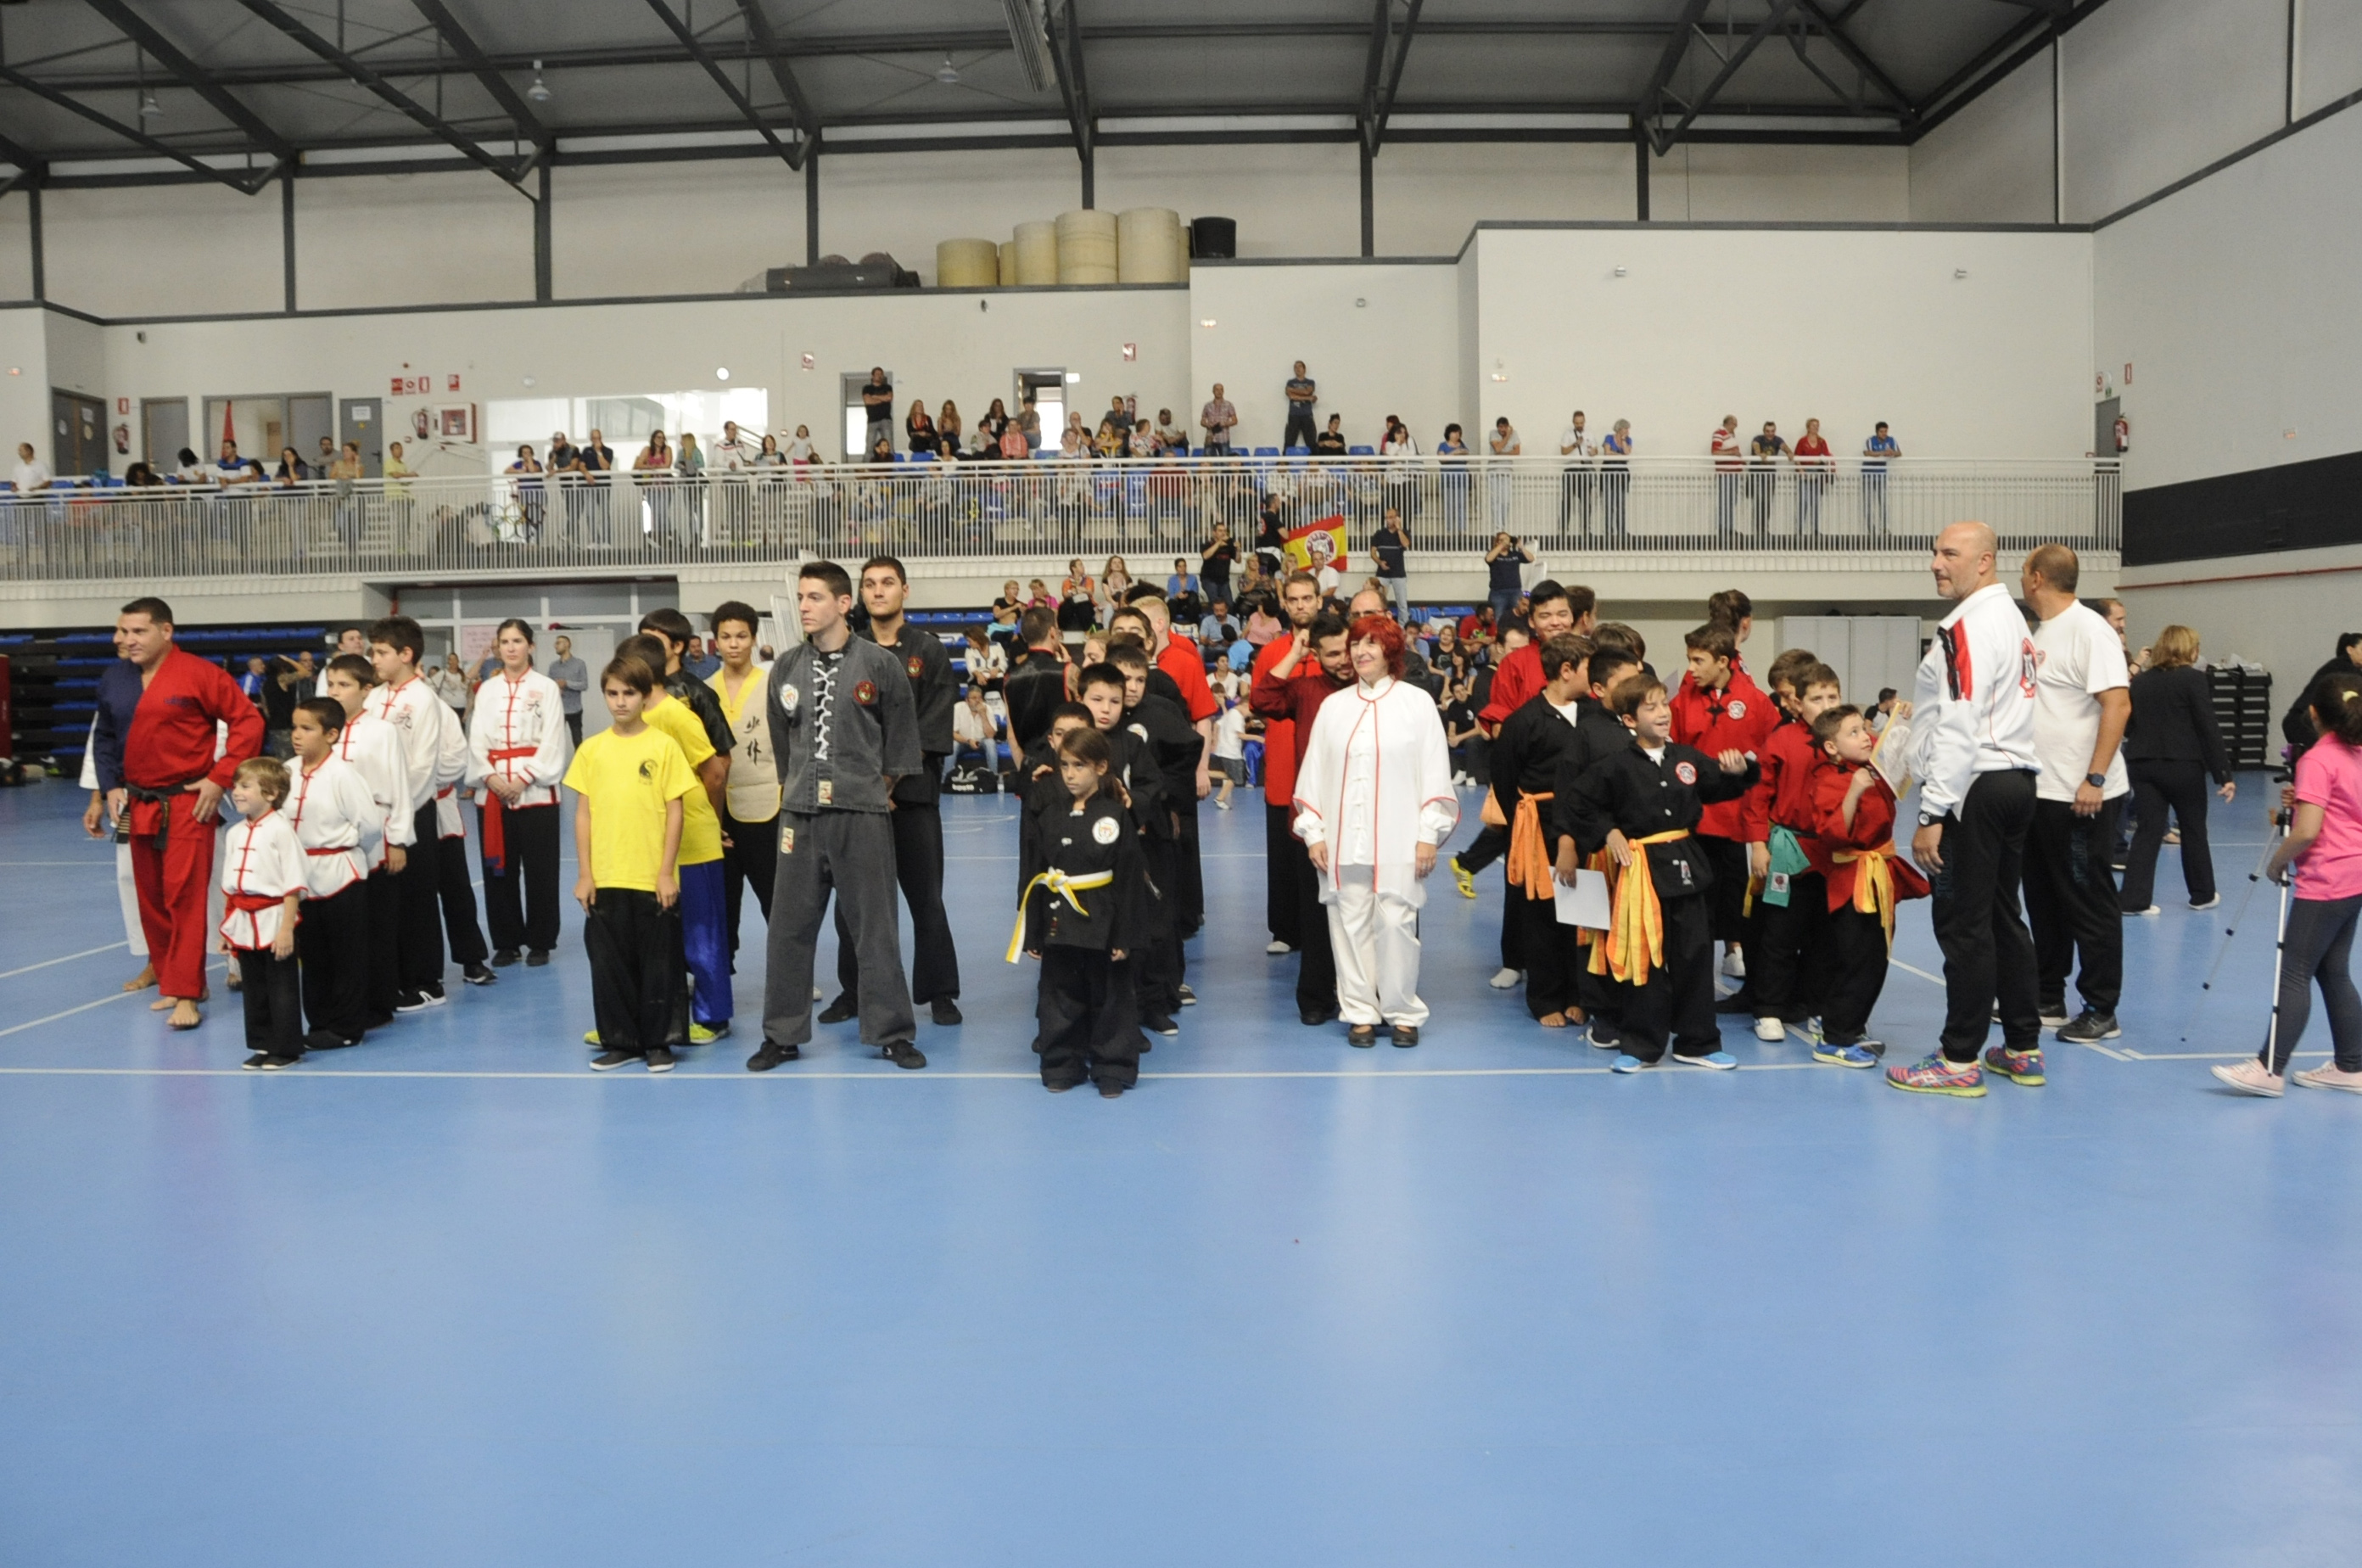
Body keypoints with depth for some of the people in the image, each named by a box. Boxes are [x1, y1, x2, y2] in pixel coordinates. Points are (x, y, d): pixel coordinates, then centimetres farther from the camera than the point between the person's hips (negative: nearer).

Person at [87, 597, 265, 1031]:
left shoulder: (200, 673, -11)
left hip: (188, 804, -6)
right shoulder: (114, 679, 6)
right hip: (138, 806, 6)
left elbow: (248, 721, -10)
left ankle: (185, 994, -5)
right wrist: (109, 788, 4)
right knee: (151, 899, 12)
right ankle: (172, 980, 26)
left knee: (184, 897, -8)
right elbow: (104, 737, 16)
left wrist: (220, 778, -13)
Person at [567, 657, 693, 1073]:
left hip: (654, 879, -2)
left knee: (657, 963, 5)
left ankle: (657, 1043, 17)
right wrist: (584, 874, 1)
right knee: (609, 962, 8)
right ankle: (618, 1041, 20)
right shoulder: (592, 749, 4)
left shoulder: (663, 746, -3)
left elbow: (676, 812, -3)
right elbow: (583, 813, 6)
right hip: (605, 879, 2)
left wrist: (666, 872, -7)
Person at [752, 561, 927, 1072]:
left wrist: (874, 790, 8)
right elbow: (780, 742, 16)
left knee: (874, 927, 3)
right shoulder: (786, 667, 5)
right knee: (789, 926, 7)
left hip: (862, 816, -3)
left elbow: (901, 741, 4)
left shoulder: (880, 664, -5)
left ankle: (892, 1033, 14)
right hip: (800, 815, 3)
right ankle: (782, 1034, 20)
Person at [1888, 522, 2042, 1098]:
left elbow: (1958, 730, -21)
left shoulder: (1968, 626, -14)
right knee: (2004, 918, 15)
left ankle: (1961, 1061, 0)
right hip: (2016, 780, 10)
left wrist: (1931, 814, -20)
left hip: (1975, 790, -10)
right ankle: (2024, 1048, 22)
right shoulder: (2012, 619, 18)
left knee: (1963, 926, -5)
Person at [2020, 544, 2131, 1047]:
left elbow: (2117, 705, -20)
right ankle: (2048, 1001, 25)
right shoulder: (2041, 633, 13)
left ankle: (2101, 1011, 10)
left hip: (2082, 796, -9)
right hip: (2040, 792, 9)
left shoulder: (2088, 629, -14)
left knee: (2089, 904, 0)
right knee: (2045, 902, 15)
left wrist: (2094, 779, -24)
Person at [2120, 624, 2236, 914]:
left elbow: (2128, 727, 13)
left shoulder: (2139, 681, 9)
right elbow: (2208, 729, -9)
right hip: (2182, 765, -4)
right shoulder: (2194, 679, -6)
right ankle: (2202, 895, 25)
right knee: (2194, 829, 12)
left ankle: (2133, 899, -6)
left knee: (2149, 830, 4)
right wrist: (2224, 775, -8)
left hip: (2141, 764, 4)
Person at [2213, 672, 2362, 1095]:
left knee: (2295, 973, -8)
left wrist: (2276, 862, -7)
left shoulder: (2317, 759, -15)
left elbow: (2307, 831, -22)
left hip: (2325, 881, -9)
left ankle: (2270, 1069, -8)